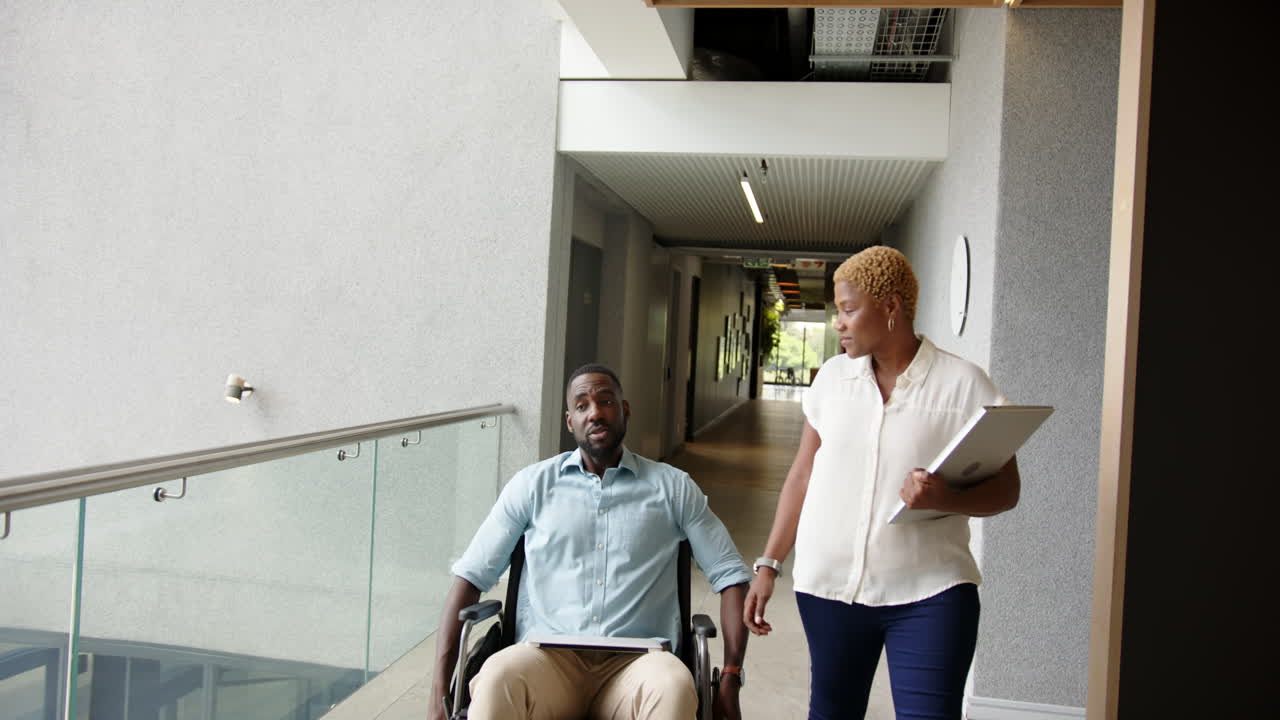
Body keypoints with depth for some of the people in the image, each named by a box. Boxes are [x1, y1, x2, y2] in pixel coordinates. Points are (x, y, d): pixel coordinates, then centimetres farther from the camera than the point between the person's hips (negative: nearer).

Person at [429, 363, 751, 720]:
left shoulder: (672, 486, 9)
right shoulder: (533, 485, 9)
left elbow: (730, 573, 10)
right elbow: (471, 575, 8)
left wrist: (730, 681, -2)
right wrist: (439, 689, -2)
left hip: (633, 663, 0)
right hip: (548, 656, 0)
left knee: (675, 687, -35)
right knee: (498, 679, -35)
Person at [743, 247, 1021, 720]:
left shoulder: (963, 383, -6)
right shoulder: (831, 377, 5)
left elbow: (1005, 489, -5)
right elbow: (802, 475, 9)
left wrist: (947, 498, -25)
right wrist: (769, 563, 5)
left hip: (929, 591, -3)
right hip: (829, 585, 4)